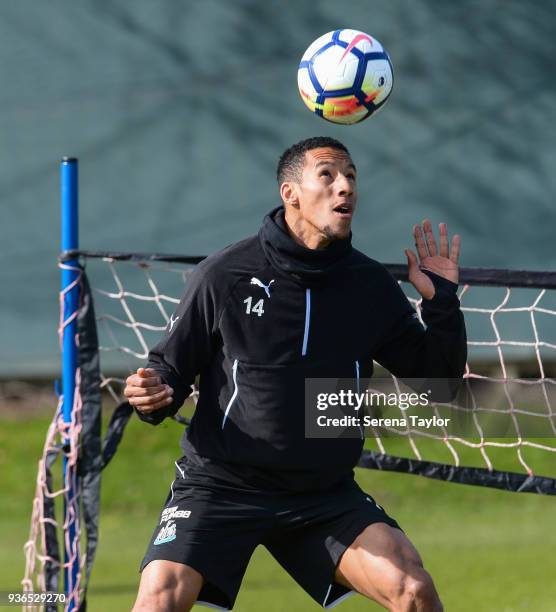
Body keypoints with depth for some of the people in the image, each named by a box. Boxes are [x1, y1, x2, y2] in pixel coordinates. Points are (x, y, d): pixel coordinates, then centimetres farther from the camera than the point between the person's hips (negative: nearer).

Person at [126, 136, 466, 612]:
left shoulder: (370, 285, 2)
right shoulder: (223, 276, -8)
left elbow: (437, 377, 8)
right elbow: (171, 367, 1)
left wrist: (442, 303, -8)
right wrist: (152, 397, -22)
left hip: (327, 495, 3)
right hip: (219, 484, -3)